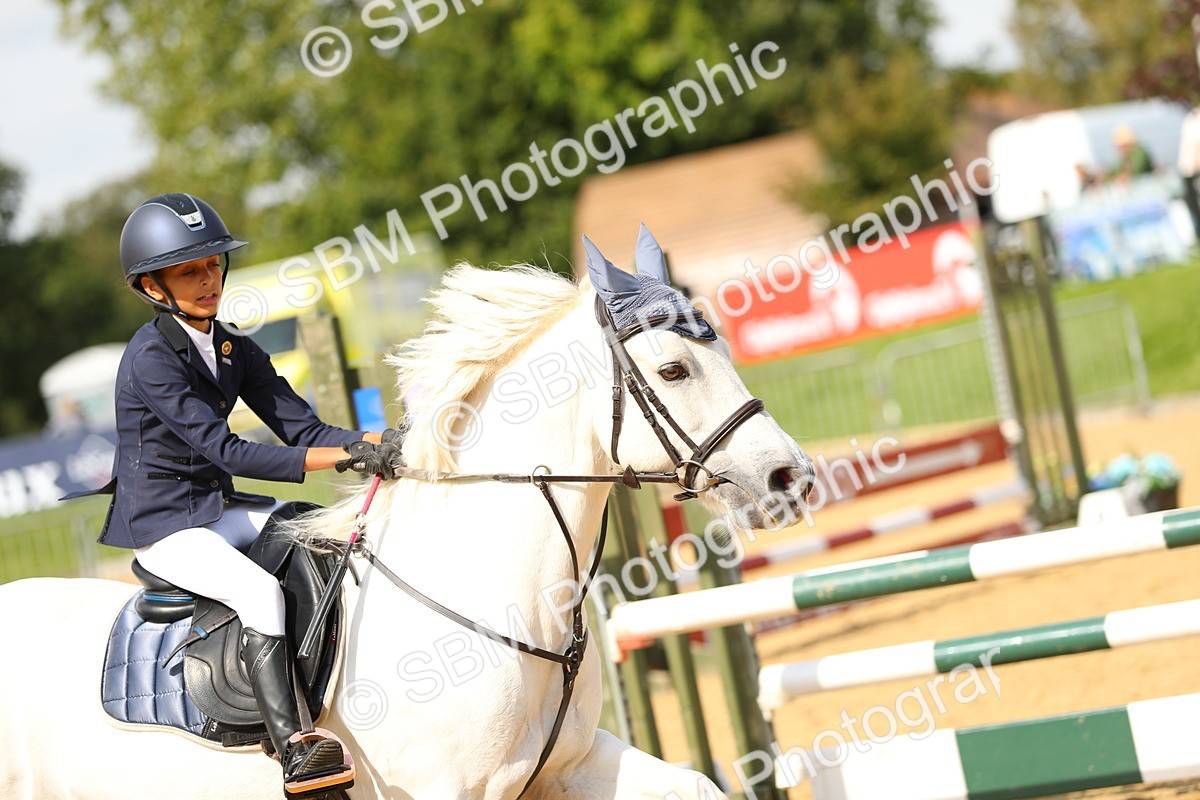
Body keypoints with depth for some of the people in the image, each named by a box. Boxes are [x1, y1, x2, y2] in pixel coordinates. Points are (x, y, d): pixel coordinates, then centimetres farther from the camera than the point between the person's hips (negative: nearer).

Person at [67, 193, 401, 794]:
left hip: (220, 509, 8)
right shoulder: (152, 357, -18)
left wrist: (376, 445, -18)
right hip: (163, 526, -8)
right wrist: (343, 457, -27)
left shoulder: (234, 349, 7)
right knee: (259, 588, -31)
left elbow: (300, 428, 1)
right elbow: (227, 451, -24)